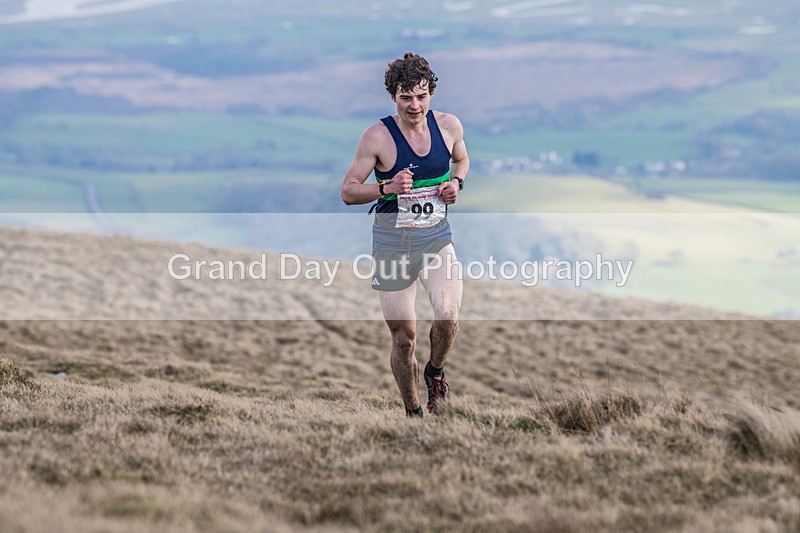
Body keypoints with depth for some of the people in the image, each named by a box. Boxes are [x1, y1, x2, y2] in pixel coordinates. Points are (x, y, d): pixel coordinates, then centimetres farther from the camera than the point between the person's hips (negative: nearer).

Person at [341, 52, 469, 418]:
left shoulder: (449, 126, -2)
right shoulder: (378, 136, -12)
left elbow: (461, 159, 21)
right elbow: (348, 192, -6)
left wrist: (457, 181, -1)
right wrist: (386, 188, -24)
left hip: (437, 237, 2)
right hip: (392, 242, -2)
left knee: (448, 315, -21)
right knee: (404, 338, 2)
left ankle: (435, 371, 11)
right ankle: (413, 413, 24)